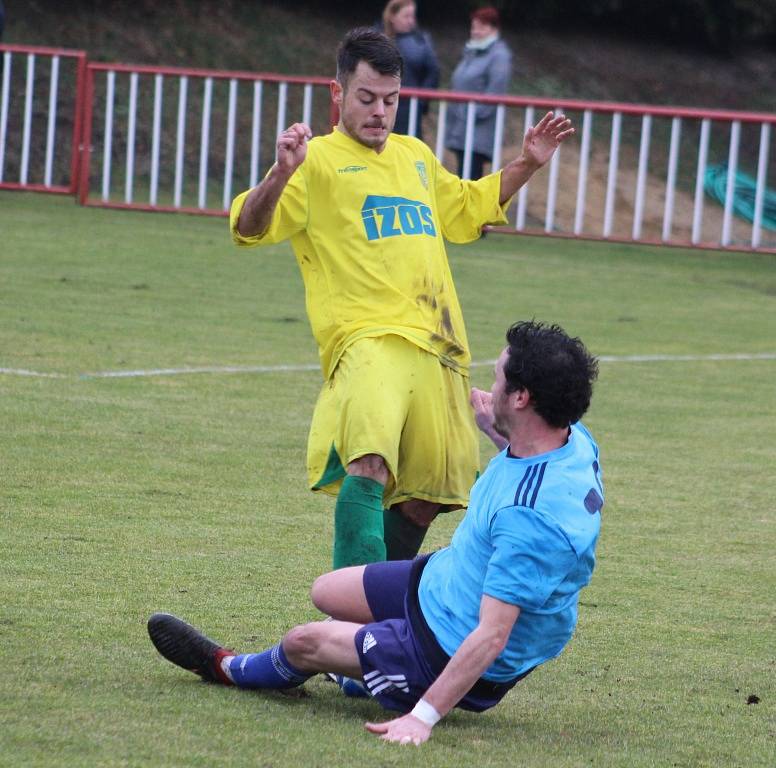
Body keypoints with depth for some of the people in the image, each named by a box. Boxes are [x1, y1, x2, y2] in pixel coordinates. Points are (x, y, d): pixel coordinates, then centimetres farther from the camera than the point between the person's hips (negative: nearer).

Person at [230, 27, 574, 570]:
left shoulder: (416, 156, 23)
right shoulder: (319, 161, 2)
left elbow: (467, 210, 42)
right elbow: (249, 228, -9)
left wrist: (526, 165, 32)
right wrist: (281, 175, -27)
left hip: (439, 351, 7)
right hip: (369, 341, -7)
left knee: (424, 501, 8)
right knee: (370, 465, -30)